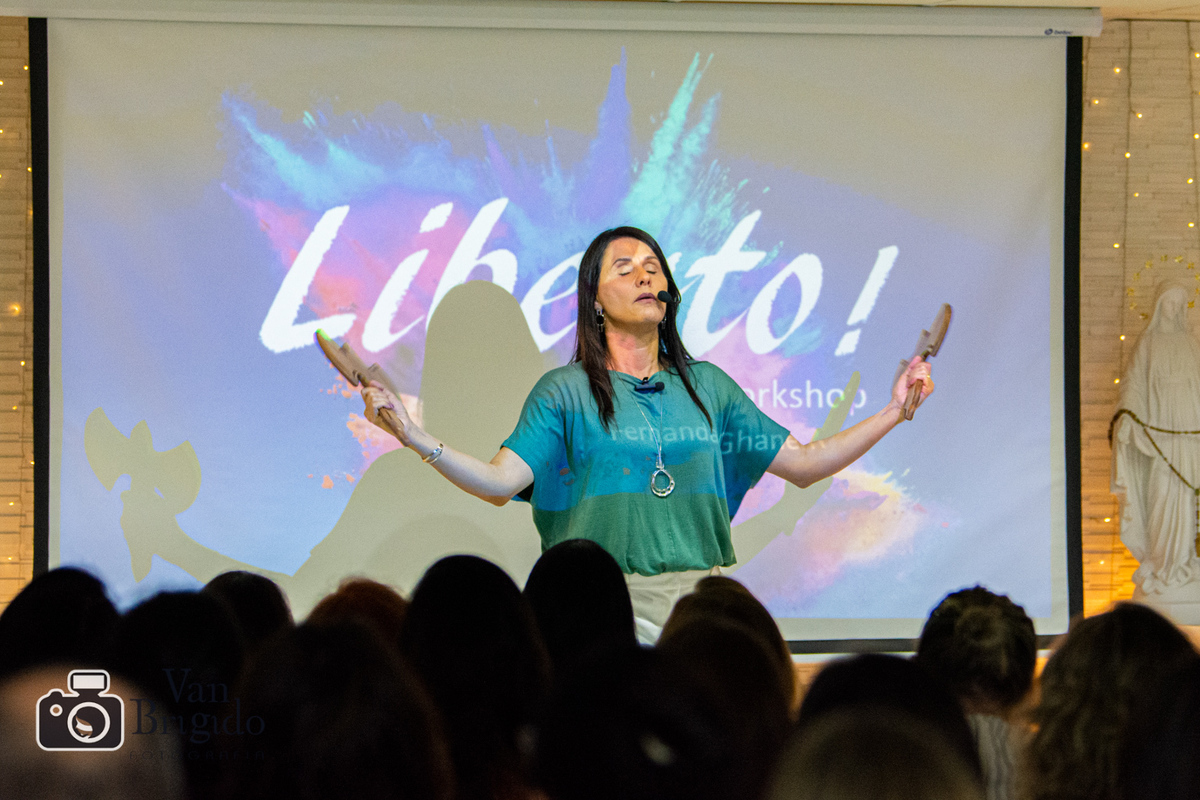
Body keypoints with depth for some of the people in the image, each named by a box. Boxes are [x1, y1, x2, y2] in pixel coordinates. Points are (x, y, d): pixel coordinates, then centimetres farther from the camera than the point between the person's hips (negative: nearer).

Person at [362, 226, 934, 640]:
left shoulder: (705, 385, 16)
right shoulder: (566, 391, 5)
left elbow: (805, 464, 18)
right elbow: (500, 480, -8)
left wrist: (892, 412, 11)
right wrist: (414, 437, -21)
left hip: (703, 596, 3)